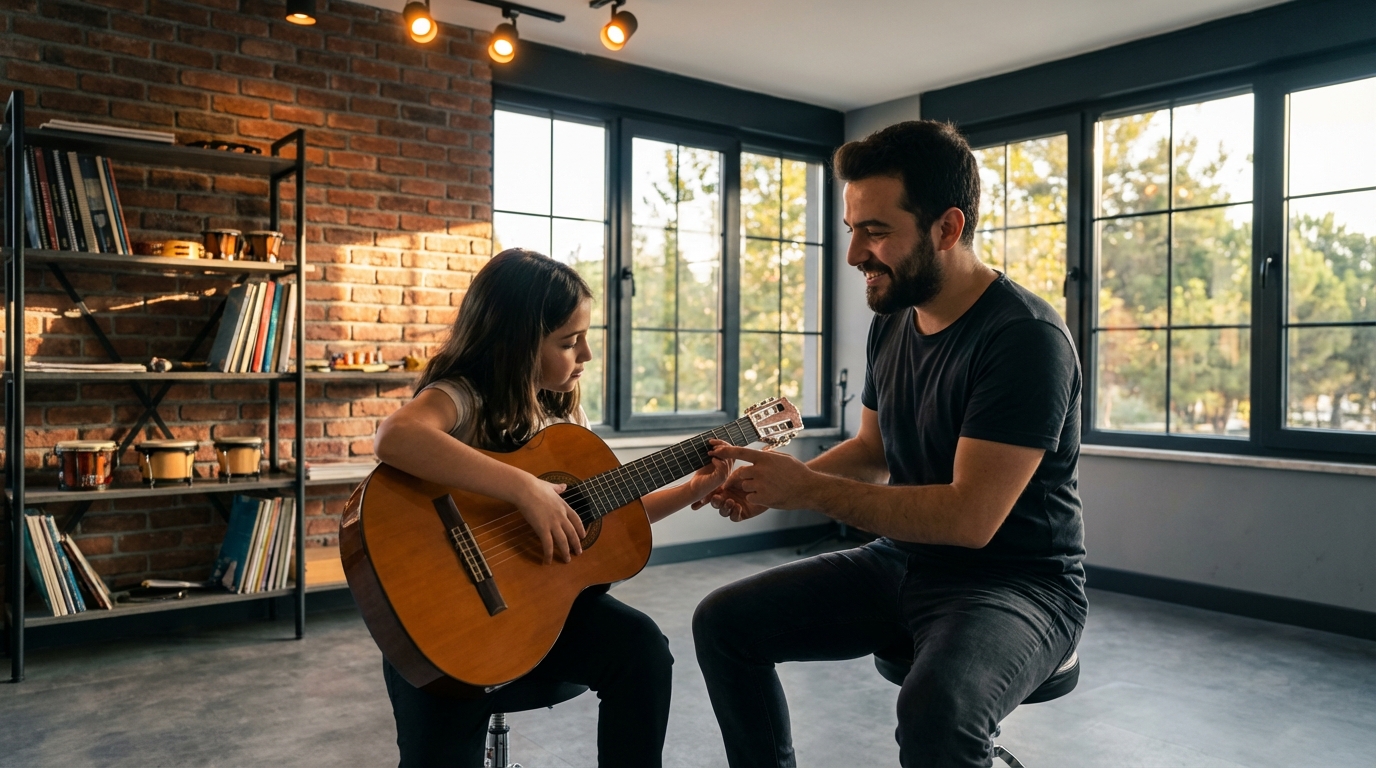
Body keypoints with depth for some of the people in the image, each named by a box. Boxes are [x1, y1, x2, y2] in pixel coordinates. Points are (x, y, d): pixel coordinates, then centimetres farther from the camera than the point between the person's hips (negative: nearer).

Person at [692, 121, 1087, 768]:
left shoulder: (1026, 337, -21)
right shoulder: (893, 322, 4)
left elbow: (970, 517, -27)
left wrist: (807, 488, -21)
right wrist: (775, 483, -3)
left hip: (1015, 581, -7)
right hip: (903, 563, 8)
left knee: (936, 707, -38)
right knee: (722, 623, 1)